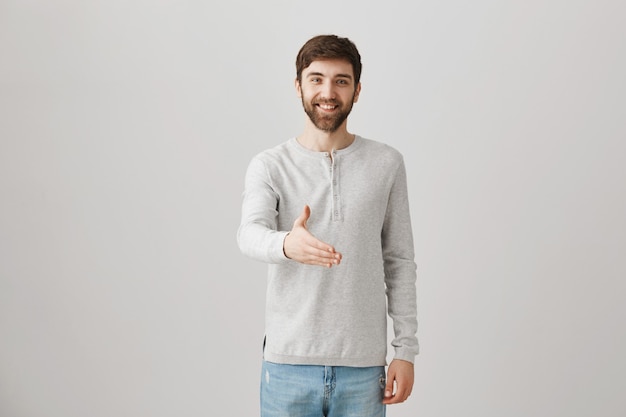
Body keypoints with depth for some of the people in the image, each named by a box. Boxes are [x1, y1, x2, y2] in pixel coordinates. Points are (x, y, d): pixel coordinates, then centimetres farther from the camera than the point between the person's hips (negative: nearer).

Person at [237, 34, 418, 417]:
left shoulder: (386, 164, 3)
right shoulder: (269, 166, 0)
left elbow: (400, 262, 5)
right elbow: (250, 233, -19)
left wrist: (405, 350, 2)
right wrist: (287, 245, -42)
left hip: (363, 366, 1)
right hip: (288, 361, -1)